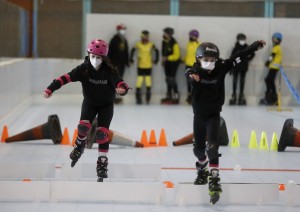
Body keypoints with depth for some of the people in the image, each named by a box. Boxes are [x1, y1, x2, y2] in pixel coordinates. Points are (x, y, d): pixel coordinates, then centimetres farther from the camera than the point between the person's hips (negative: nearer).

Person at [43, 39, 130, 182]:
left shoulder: (110, 71, -24)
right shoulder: (83, 69, -22)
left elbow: (121, 84, -33)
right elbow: (66, 78, -29)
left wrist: (122, 89, -59)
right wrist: (50, 89, -41)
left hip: (106, 105, -1)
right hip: (89, 102, 1)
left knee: (102, 132, -10)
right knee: (84, 125, -20)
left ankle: (102, 163, 3)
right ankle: (79, 146, 13)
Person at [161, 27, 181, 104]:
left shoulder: (174, 43, -23)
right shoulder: (164, 41, 2)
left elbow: (176, 55, -21)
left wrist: (167, 58, -23)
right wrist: (164, 59, 14)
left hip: (174, 62, -8)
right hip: (167, 62, 8)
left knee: (172, 79, -13)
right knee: (168, 79, 13)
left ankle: (176, 96, -9)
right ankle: (169, 96, 22)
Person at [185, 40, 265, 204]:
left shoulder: (220, 69, -9)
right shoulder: (196, 71, -15)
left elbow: (237, 58, -12)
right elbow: (188, 73, -38)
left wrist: (254, 47, -20)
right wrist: (191, 75, -63)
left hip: (213, 114, -1)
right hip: (199, 114, 1)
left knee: (211, 145, -18)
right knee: (198, 148, 15)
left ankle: (214, 180, -22)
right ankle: (202, 169, 45)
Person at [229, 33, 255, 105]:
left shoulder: (247, 48, 1)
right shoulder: (235, 48, -6)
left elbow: (252, 54, 18)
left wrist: (248, 59, 8)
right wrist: (230, 68, -6)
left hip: (244, 67, 2)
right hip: (236, 67, -2)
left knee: (242, 81, 7)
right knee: (234, 81, 1)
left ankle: (241, 95, 13)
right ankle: (234, 95, 8)